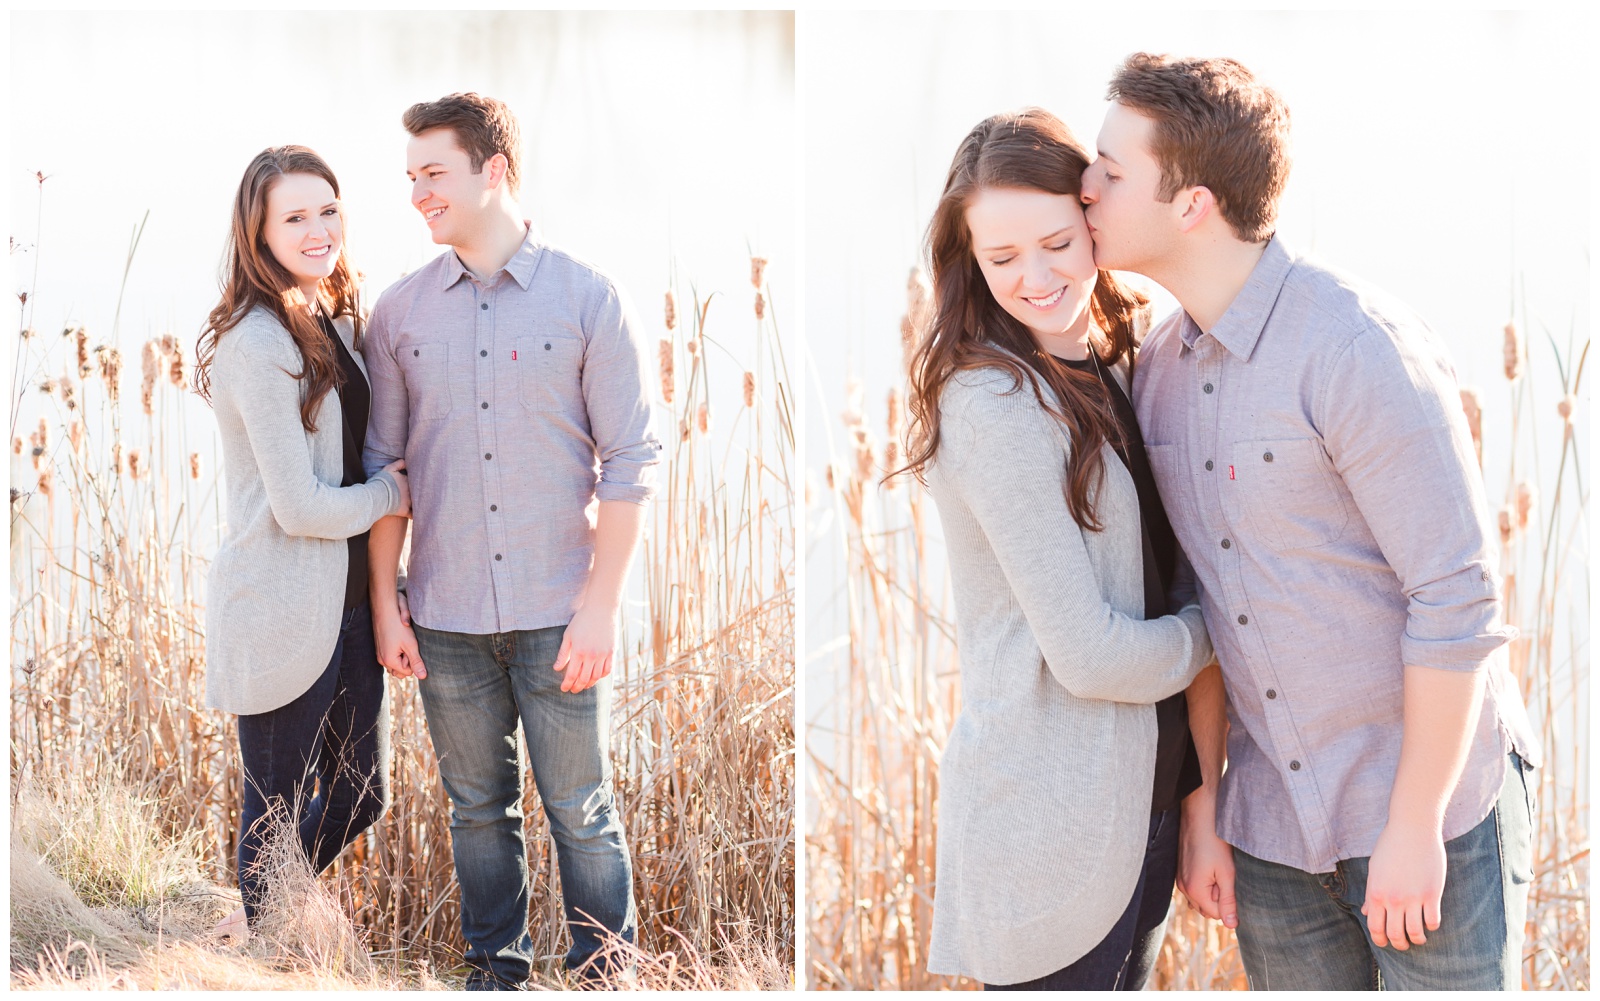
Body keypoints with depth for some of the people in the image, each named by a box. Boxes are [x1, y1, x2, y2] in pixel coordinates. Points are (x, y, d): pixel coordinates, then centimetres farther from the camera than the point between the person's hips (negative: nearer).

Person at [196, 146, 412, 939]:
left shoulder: (337, 324, 10)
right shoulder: (256, 343, -18)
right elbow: (300, 507, -20)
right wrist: (393, 493, -4)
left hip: (345, 600, 9)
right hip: (283, 612, -9)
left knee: (359, 797, 18)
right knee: (280, 807, 5)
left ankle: (256, 920, 39)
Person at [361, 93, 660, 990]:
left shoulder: (589, 299, -4)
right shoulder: (402, 311, 4)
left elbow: (630, 461, -5)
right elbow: (383, 464, 8)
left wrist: (602, 605, -9)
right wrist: (385, 606, 3)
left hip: (558, 614, -3)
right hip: (447, 619, 3)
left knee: (582, 810, 5)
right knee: (479, 807, 13)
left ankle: (604, 969, 20)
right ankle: (497, 964, 28)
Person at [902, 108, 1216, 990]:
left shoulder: (1109, 369, 9)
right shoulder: (996, 405, -19)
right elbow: (1088, 653, -19)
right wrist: (1214, 627, -3)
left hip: (1139, 795, 8)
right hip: (1051, 820, -8)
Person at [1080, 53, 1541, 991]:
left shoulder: (1360, 345, -20)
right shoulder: (1161, 370, 3)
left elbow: (1457, 597, -19)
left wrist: (1413, 826, -17)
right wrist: (1201, 812, 7)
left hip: (1432, 798, -6)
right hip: (1274, 823, 6)